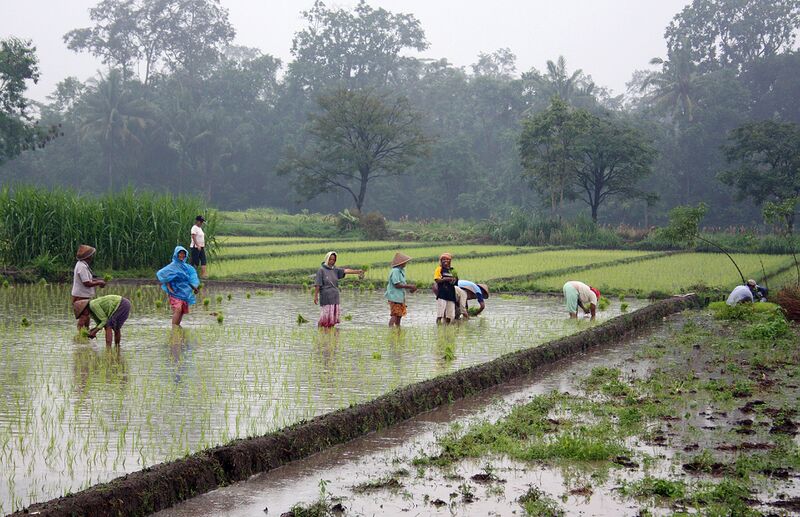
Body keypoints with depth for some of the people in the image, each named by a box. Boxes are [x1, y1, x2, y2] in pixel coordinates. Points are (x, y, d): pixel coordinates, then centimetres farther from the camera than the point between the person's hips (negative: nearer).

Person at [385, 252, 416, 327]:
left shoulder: (401, 270, 15)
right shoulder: (395, 271, -18)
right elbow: (397, 284, -23)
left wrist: (409, 288, 8)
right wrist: (409, 286, -17)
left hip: (400, 297, 10)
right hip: (395, 297, -10)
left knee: (399, 315, 12)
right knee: (394, 315, -13)